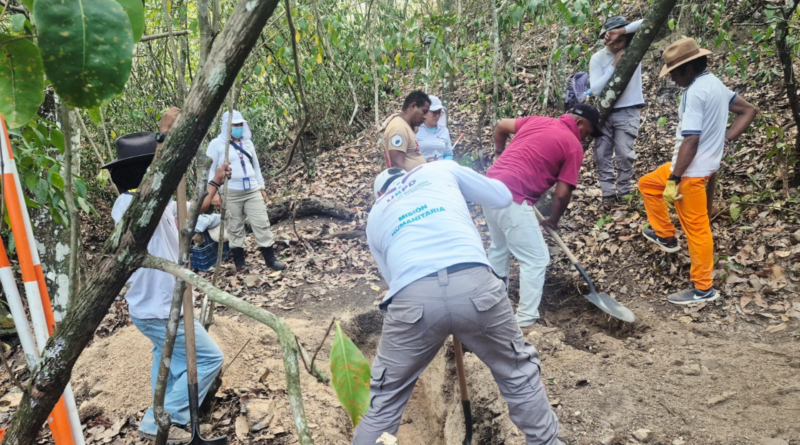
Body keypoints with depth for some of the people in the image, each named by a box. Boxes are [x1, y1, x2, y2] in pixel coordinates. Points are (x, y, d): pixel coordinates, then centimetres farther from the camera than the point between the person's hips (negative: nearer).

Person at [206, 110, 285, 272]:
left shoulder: (247, 142, 14)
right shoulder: (217, 144, -2)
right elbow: (210, 169, -4)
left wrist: (262, 187, 15)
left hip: (252, 191, 4)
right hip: (230, 193, -4)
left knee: (262, 224, 1)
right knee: (235, 228, 4)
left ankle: (270, 258, 7)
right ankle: (239, 260, 16)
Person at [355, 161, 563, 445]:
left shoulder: (374, 217, 31)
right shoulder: (441, 169, 26)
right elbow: (502, 197, 32)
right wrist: (466, 188, 50)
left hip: (412, 298, 1)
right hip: (475, 285, 0)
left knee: (385, 398, 23)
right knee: (519, 375, 26)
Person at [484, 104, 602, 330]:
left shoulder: (537, 120, 17)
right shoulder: (573, 146, 0)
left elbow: (500, 127, 25)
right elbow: (562, 193, -2)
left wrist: (502, 156, 39)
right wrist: (553, 220, 15)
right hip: (512, 197, -8)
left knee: (499, 248, 26)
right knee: (536, 259, 3)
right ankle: (526, 322, 6)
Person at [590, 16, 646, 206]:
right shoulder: (597, 58, -3)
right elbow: (596, 89, -12)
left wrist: (620, 31, -22)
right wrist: (614, 65, -17)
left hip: (627, 112, -1)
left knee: (624, 153, -7)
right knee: (602, 153, 0)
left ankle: (624, 192, 7)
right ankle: (609, 192, 8)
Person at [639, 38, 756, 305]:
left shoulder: (695, 92, -22)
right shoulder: (714, 83, 9)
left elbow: (691, 141, -28)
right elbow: (748, 111, 18)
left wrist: (673, 180, -24)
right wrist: (727, 138, 9)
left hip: (693, 170, -10)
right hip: (703, 163, 10)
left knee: (696, 228, -1)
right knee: (647, 184, 24)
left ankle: (703, 288, 11)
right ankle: (665, 236, 31)